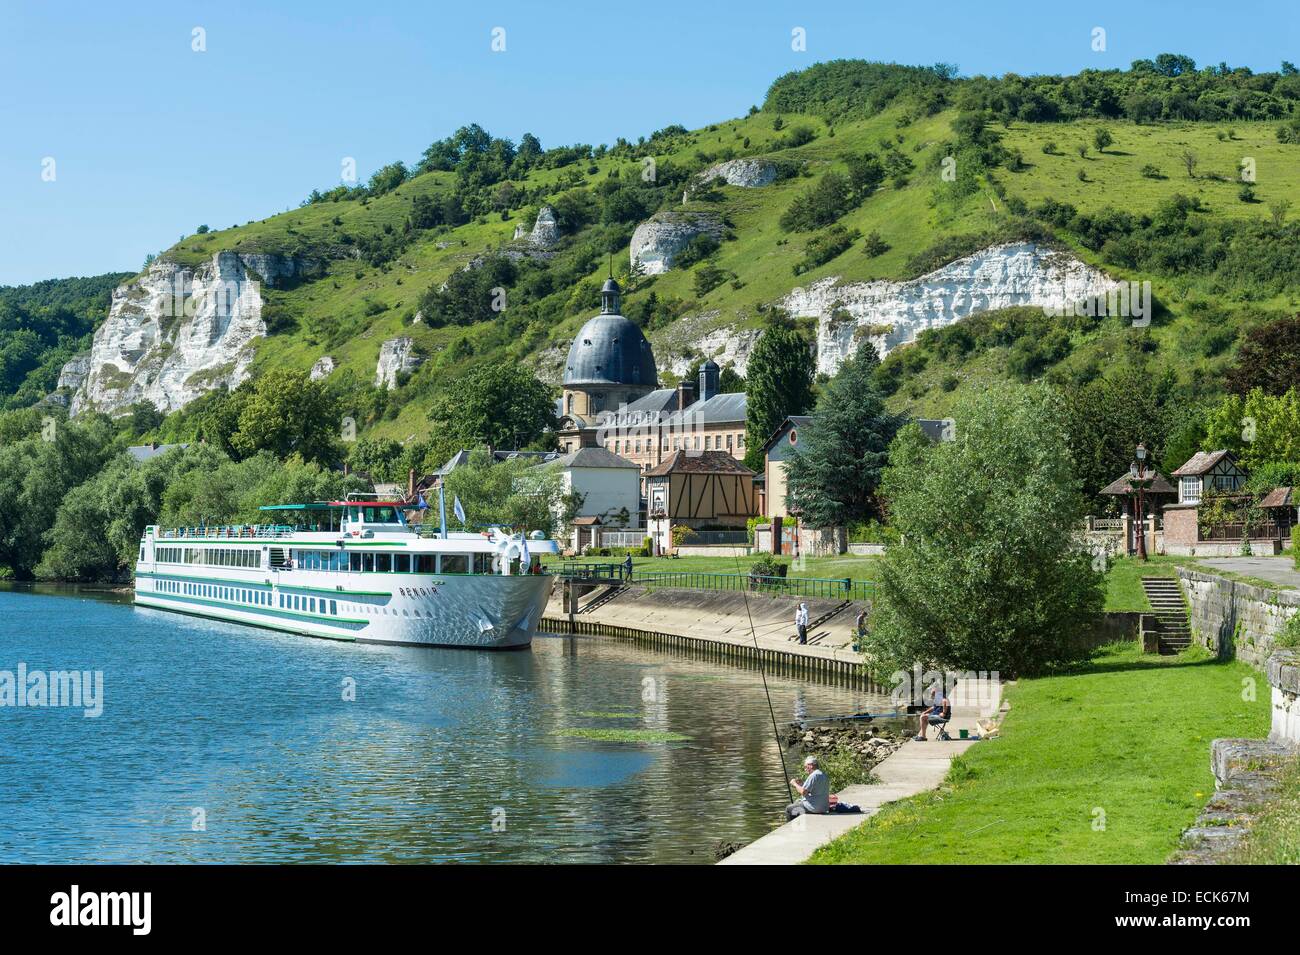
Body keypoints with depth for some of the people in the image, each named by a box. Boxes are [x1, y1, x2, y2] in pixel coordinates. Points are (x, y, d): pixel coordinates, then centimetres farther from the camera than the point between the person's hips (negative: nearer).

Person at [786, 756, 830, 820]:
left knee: (789, 809, 3)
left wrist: (795, 784, -3)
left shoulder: (813, 775, -17)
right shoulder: (825, 775, 13)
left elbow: (803, 792, -20)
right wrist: (801, 784, 16)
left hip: (814, 808, -10)